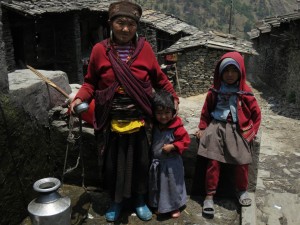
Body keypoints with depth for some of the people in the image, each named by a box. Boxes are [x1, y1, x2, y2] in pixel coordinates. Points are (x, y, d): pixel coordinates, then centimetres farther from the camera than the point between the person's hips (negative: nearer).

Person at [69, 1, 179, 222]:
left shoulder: (144, 48, -4)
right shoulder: (100, 50, -5)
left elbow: (159, 78, 6)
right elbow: (91, 82, 3)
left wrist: (173, 96, 3)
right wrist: (80, 98, -13)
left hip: (138, 119, 0)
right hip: (111, 121, 0)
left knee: (140, 161, 15)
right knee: (113, 162, 14)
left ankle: (140, 200, 38)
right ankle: (116, 201, 39)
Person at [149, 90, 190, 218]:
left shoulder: (176, 127, -20)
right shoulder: (154, 125, -1)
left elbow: (185, 141, -17)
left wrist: (172, 146, -26)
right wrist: (152, 152, 5)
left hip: (172, 163, -5)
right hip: (156, 162, 5)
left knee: (172, 185, 10)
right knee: (157, 185, 20)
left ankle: (175, 207, 31)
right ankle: (158, 205, 40)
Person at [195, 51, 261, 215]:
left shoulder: (245, 92, 1)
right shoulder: (215, 91, 3)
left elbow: (256, 114, 9)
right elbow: (206, 112, 14)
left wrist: (251, 131, 1)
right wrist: (203, 128, 6)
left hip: (238, 129, 0)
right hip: (217, 126, 0)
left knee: (242, 161, -9)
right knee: (213, 161, -12)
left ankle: (241, 190, 19)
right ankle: (209, 195, 0)